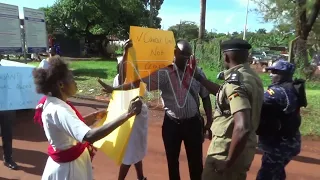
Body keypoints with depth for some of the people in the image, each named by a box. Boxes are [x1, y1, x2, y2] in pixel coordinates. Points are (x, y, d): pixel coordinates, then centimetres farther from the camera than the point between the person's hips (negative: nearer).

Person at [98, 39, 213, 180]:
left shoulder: (197, 72, -2)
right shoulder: (164, 73, -10)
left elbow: (205, 97, 5)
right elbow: (139, 82, -17)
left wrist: (209, 121, 5)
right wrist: (114, 89, -23)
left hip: (193, 123, 1)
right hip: (171, 123, -1)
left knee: (196, 161, 14)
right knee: (172, 160, 17)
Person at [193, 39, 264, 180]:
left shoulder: (235, 81, -24)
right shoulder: (251, 76, 4)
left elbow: (242, 128, -36)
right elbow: (222, 93, 20)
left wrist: (228, 161, -25)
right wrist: (198, 77, 22)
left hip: (226, 152, -8)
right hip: (245, 150, 9)